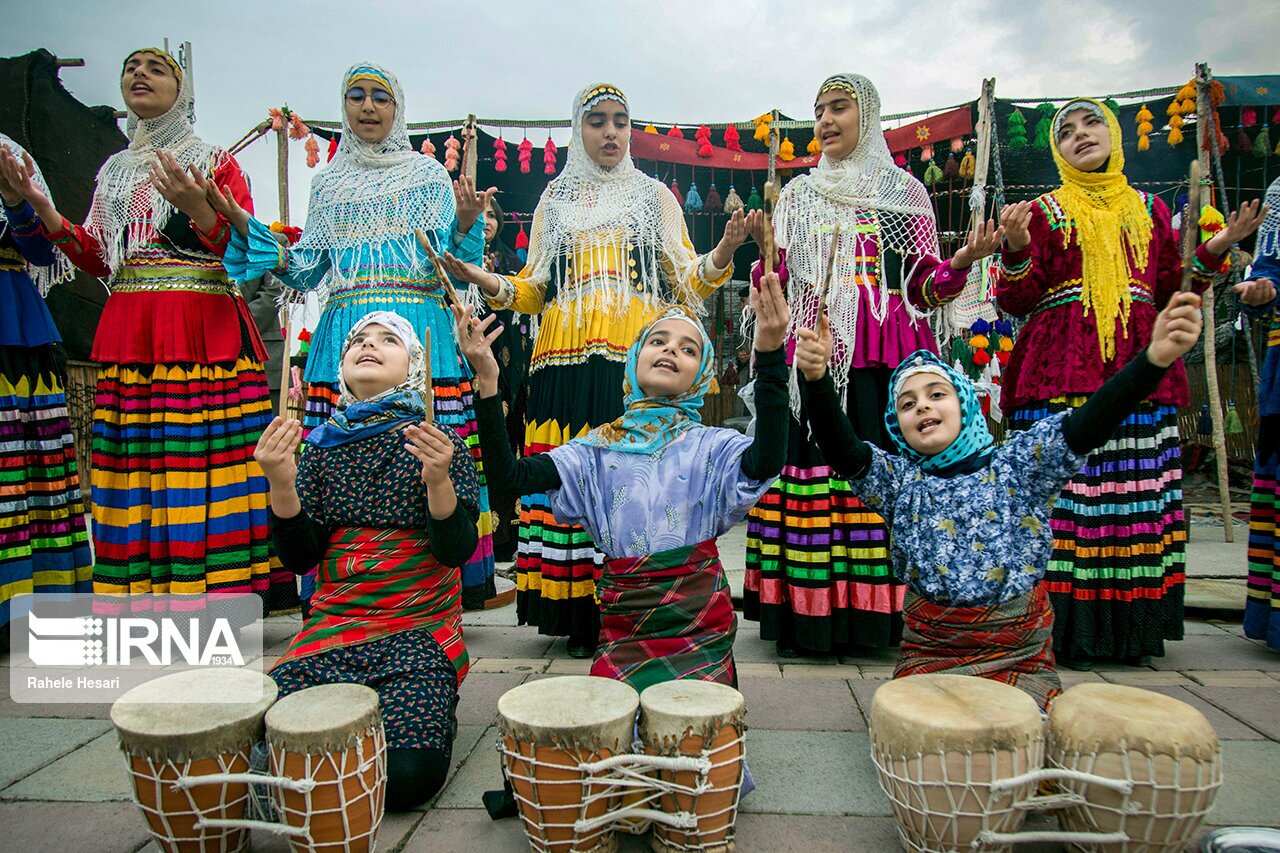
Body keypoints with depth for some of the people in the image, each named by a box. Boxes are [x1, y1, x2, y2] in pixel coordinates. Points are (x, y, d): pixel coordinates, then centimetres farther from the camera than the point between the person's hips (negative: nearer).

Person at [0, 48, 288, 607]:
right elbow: (98, 261, 18)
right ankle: (141, 590, 5)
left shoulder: (215, 161, 10)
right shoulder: (115, 171, 23)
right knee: (136, 453, -1)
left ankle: (213, 586, -5)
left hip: (205, 333, -4)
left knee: (204, 451, -11)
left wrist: (197, 209, -19)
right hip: (128, 337, 5)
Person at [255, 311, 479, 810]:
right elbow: (301, 558, 3)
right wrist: (281, 485, -14)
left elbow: (457, 550, -9)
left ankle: (429, 712, 7)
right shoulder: (322, 446, 9)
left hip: (420, 630, -3)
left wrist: (438, 480, -28)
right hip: (332, 627, 3)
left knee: (405, 773, -22)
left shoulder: (441, 444, 1)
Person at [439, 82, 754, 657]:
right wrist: (485, 281, -1)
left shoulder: (654, 196, 18)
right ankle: (581, 618, 3)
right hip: (568, 359, 1)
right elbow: (533, 289, 17)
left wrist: (723, 254, -9)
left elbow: (687, 281, 11)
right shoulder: (556, 200, 21)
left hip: (639, 355, -1)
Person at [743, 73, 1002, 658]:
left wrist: (961, 263, -10)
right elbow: (780, 285, 12)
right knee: (814, 465, -6)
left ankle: (876, 615, 2)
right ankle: (808, 615, 1)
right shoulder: (798, 195, 19)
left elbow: (924, 286, 9)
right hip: (813, 350, 1)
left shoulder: (905, 192, 14)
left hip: (885, 354, -1)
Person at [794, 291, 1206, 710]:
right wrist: (817, 378, -37)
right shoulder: (898, 479, 0)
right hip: (930, 656, 1)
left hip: (1018, 656, 0)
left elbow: (1086, 426, -19)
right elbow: (843, 452, -18)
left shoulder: (1018, 463, -2)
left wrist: (1155, 357, -36)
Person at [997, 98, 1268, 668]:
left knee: (1137, 499, 1)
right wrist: (1016, 250, -14)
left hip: (1139, 370, 3)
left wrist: (1213, 251, 4)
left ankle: (1130, 630, 11)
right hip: (1061, 374, -3)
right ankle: (1065, 628, -1)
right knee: (1062, 493, -9)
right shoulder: (1044, 211, 11)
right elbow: (1017, 302, 2)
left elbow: (1170, 293, 17)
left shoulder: (1150, 210, 20)